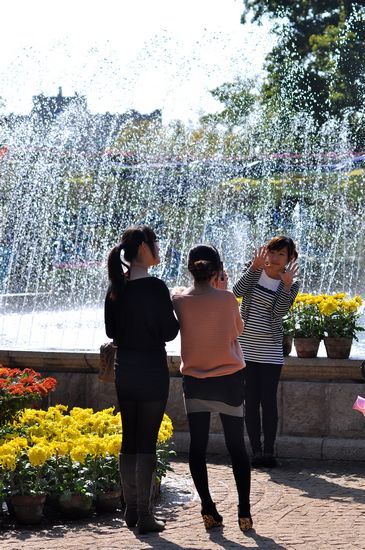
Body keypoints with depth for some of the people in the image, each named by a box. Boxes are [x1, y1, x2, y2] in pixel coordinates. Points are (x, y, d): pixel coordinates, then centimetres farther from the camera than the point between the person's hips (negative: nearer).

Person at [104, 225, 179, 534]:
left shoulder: (117, 288, 4)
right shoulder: (155, 287, -15)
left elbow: (111, 330, 11)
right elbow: (169, 332, -12)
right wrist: (172, 312, 6)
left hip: (124, 367, 7)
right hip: (152, 369, -7)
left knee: (129, 439, 13)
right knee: (147, 441, -2)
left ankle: (131, 510, 20)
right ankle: (144, 515, 1)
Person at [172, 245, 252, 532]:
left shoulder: (180, 300, -8)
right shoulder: (227, 299, -13)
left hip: (194, 381, 1)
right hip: (229, 379, -1)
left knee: (198, 446, 8)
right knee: (237, 445, 6)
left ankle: (208, 509, 5)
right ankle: (244, 511, 3)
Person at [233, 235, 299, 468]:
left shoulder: (291, 285, 0)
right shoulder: (254, 271, 3)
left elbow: (279, 312, -14)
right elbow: (238, 292, -14)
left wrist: (287, 284, -26)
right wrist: (255, 267, -23)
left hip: (270, 351, -1)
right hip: (246, 347, 1)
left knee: (269, 401, -4)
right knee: (251, 401, 2)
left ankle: (269, 451, 1)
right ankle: (256, 451, 6)